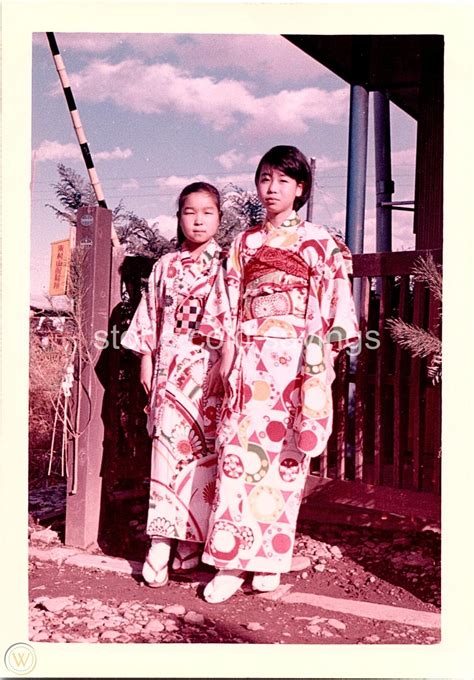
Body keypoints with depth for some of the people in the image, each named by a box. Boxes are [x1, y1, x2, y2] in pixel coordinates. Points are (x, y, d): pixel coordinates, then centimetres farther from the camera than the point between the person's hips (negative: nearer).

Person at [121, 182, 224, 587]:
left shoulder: (226, 265, 5)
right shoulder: (165, 267, 12)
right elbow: (151, 319, 13)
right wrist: (146, 362, 8)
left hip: (211, 368, -1)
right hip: (171, 367, 2)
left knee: (204, 449, 0)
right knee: (168, 446, -5)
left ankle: (192, 540, 10)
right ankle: (160, 544, -4)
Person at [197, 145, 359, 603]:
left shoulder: (319, 243, 7)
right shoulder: (244, 243, 15)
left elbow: (335, 301, 2)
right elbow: (228, 303, 11)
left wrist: (326, 358, -6)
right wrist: (227, 351, 2)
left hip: (298, 358, -1)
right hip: (251, 359, 2)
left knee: (287, 452, 0)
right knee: (240, 449, -6)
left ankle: (270, 558, 11)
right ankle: (231, 562, -1)